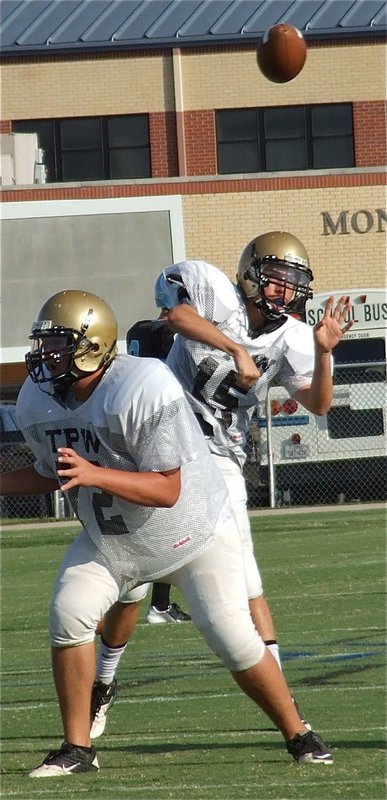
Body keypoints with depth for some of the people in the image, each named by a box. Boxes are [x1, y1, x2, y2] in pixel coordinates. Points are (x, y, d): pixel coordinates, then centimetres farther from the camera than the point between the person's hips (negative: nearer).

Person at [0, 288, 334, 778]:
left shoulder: (145, 390, -31)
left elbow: (167, 490, -30)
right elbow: (53, 476, 7)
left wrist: (94, 475, -41)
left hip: (191, 534, -5)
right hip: (107, 540, 5)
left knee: (233, 640, -9)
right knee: (69, 617, -17)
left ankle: (299, 736, 13)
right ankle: (77, 749, -5)